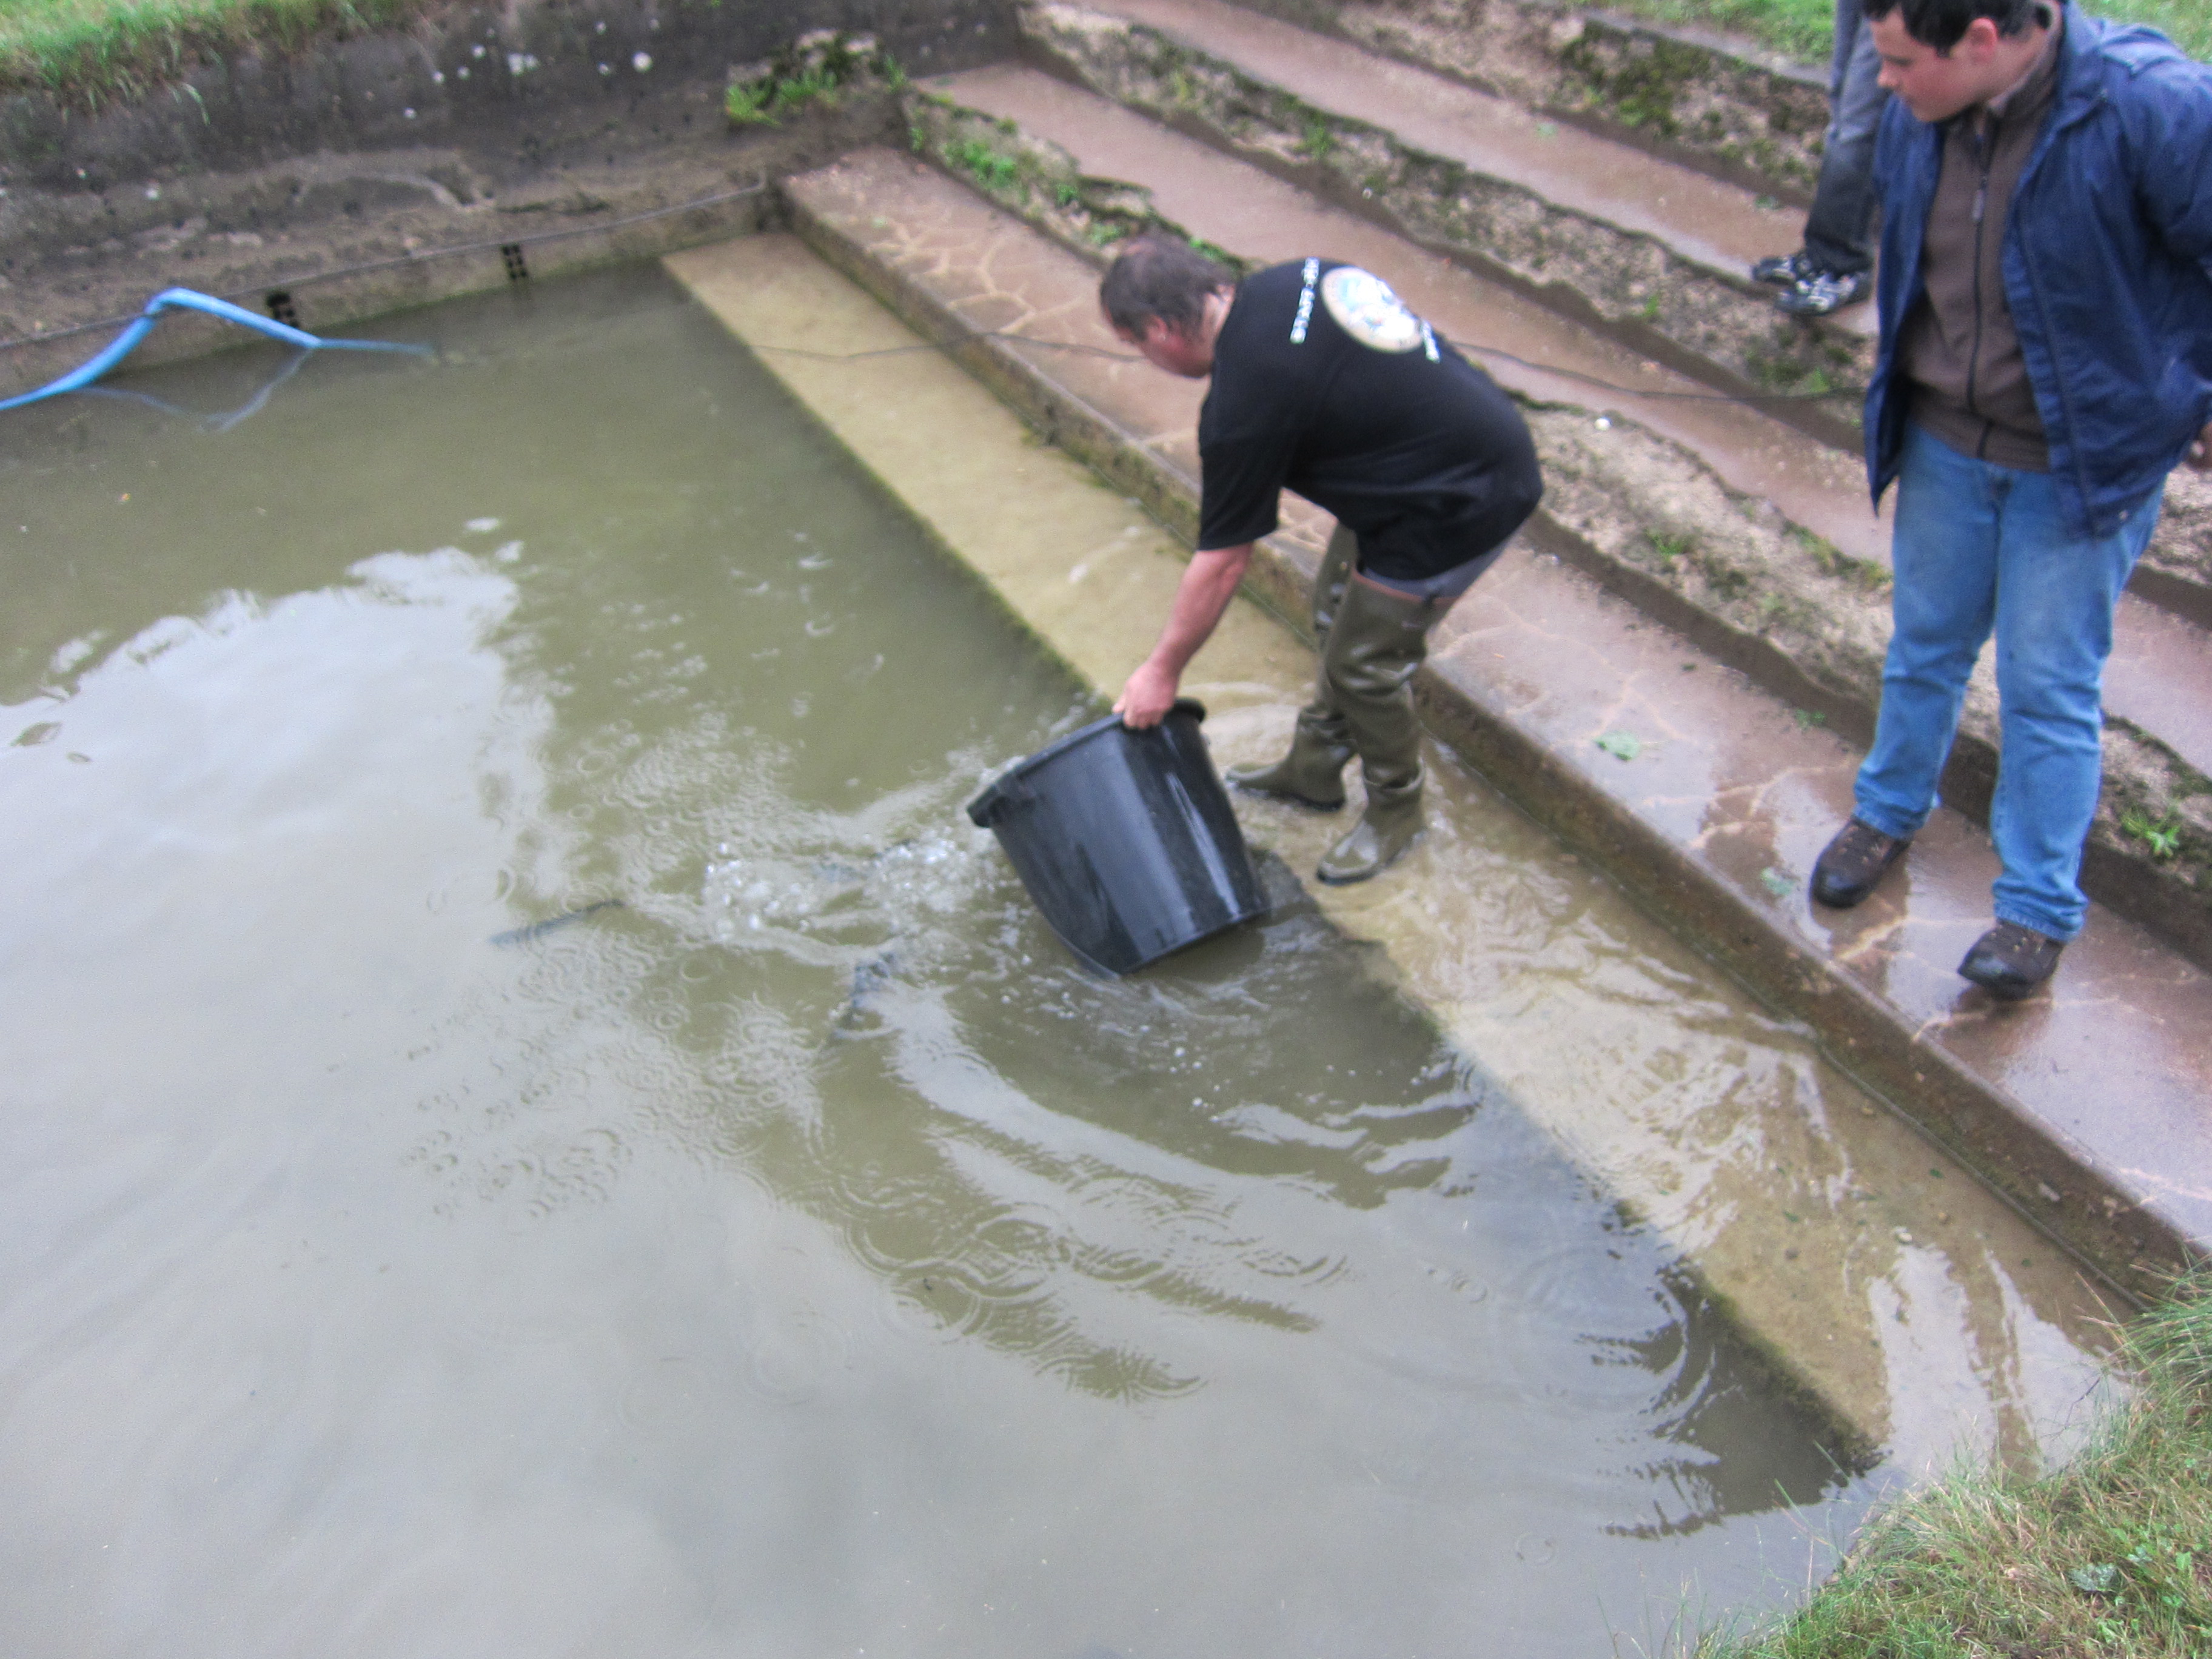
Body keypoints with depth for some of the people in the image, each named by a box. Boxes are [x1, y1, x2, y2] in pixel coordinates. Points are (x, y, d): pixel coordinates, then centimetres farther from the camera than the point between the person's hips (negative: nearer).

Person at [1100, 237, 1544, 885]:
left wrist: (1163, 669, -3)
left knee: (1363, 665, 3)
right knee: (1336, 614, 20)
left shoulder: (1244, 402, -25)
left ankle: (1397, 811, 27)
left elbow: (1221, 564, -16)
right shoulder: (1287, 279, -1)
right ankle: (1313, 769, 38)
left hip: (1463, 504, -10)